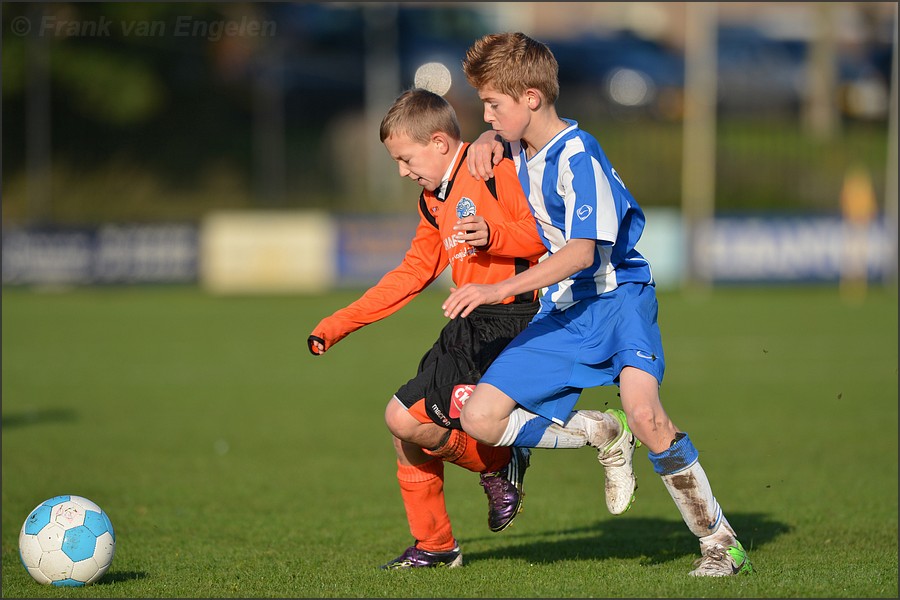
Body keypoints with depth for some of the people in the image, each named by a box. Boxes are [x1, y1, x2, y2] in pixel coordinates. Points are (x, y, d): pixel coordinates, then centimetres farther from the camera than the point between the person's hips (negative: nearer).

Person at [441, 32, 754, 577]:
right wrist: (488, 141, 12)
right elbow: (498, 136, 37)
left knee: (644, 413, -32)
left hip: (617, 296, -8)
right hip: (563, 313, 8)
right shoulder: (522, 147, 9)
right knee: (481, 418, -7)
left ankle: (720, 540, -20)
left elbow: (581, 252, -25)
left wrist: (498, 290, -32)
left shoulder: (576, 155, -17)